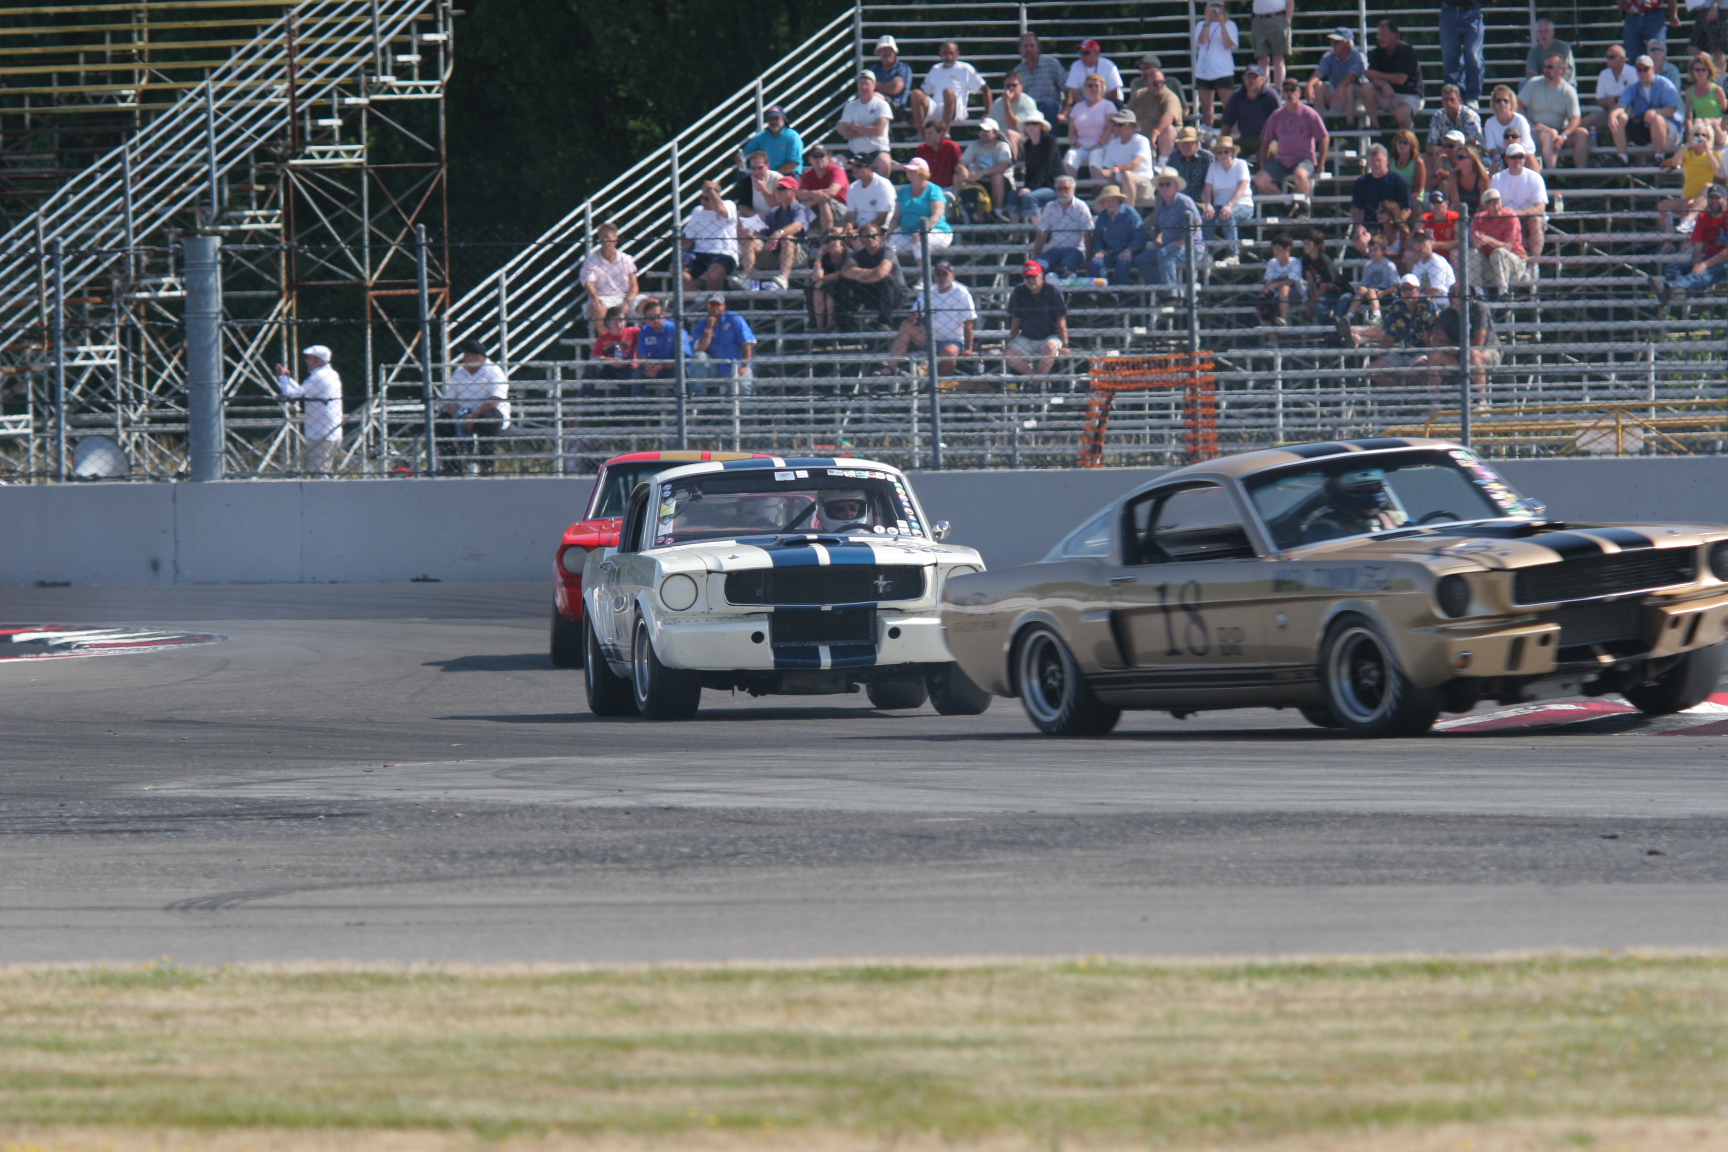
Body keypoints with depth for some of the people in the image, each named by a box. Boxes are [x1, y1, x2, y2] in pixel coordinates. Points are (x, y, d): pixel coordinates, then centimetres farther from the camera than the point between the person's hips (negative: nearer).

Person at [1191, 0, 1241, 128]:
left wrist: (1222, 24, -15)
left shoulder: (1229, 24, 3)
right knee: (1206, 108, 10)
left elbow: (1229, 45, -10)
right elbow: (1201, 41, -7)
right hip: (1203, 72, 4)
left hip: (1223, 71, -4)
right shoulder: (1201, 25, 11)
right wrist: (1207, 21, -11)